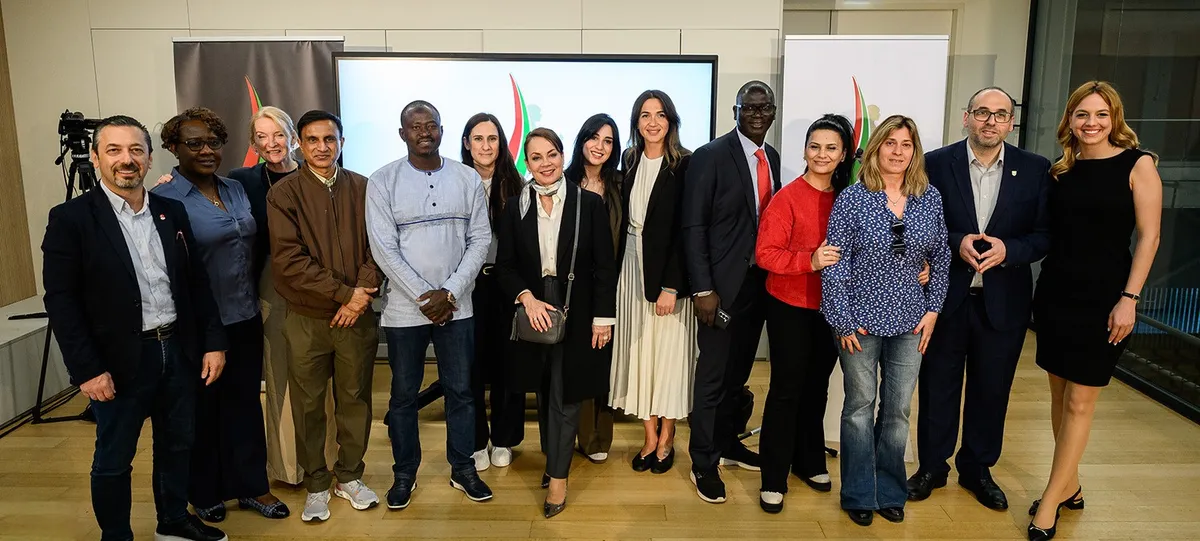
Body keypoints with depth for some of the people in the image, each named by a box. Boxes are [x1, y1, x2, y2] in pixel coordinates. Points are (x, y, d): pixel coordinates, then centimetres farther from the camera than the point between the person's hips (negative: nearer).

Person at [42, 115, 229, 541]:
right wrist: (87, 370, -15)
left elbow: (197, 283, 8)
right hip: (119, 361, -4)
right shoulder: (70, 218, -8)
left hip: (178, 351, 5)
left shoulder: (172, 212, 5)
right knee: (113, 459, 11)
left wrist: (213, 342, 3)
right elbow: (61, 303, -10)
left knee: (177, 445, 18)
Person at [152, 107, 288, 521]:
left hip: (245, 318, 5)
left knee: (244, 402, 14)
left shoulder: (235, 189, 7)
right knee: (203, 409, 12)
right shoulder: (164, 199, -12)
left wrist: (255, 301, 7)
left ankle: (250, 485, 29)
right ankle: (205, 492, 31)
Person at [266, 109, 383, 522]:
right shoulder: (284, 193, -3)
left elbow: (376, 247, 2)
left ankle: (349, 476, 29)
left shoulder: (363, 188, 3)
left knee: (355, 399, 11)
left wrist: (361, 294, -12)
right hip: (306, 318, -1)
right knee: (308, 405, 9)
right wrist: (342, 293, -14)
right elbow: (288, 260, -11)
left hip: (357, 314, 2)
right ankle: (316, 485, 26)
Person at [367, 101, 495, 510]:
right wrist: (425, 297, -13)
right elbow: (384, 249, -9)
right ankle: (404, 473, 28)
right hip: (404, 308, -1)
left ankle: (463, 468, 28)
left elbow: (480, 240, -1)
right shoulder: (383, 181, -5)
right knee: (403, 395, 11)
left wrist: (449, 292, -10)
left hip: (456, 306, 2)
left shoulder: (467, 179, 1)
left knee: (460, 390, 11)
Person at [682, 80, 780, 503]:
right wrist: (703, 289, -18)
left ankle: (725, 442, 36)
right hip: (723, 283, -6)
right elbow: (693, 227, -14)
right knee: (713, 374, 3)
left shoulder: (771, 158, 10)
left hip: (760, 282, 6)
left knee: (738, 371, 18)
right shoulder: (710, 156, -11)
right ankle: (703, 462, 18)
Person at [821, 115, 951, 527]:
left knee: (899, 410, 11)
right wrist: (843, 320, -10)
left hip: (911, 322, 3)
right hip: (861, 320, -3)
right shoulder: (852, 198, -8)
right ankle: (859, 495, 25)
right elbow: (835, 262, -9)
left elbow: (941, 257, 10)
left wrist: (933, 308, 4)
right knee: (860, 406, 9)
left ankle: (889, 491, 29)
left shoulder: (930, 198, 2)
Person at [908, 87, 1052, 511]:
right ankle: (931, 466, 29)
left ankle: (977, 468, 34)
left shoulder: (1036, 170, 0)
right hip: (945, 296, -1)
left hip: (1003, 300, 1)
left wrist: (1009, 249, -19)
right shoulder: (936, 164, -4)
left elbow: (1046, 234, -1)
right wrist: (956, 242, -20)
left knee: (991, 389, 14)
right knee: (938, 385, 11)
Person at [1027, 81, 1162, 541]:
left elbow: (1148, 236, -8)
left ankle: (1050, 502, 10)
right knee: (1059, 395, 12)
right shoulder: (1061, 169, 6)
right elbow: (1048, 233, 9)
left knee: (1079, 403, 2)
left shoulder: (1137, 164, -6)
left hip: (1103, 298, -5)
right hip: (1055, 293, 5)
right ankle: (1070, 487, 27)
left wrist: (1129, 299, -13)